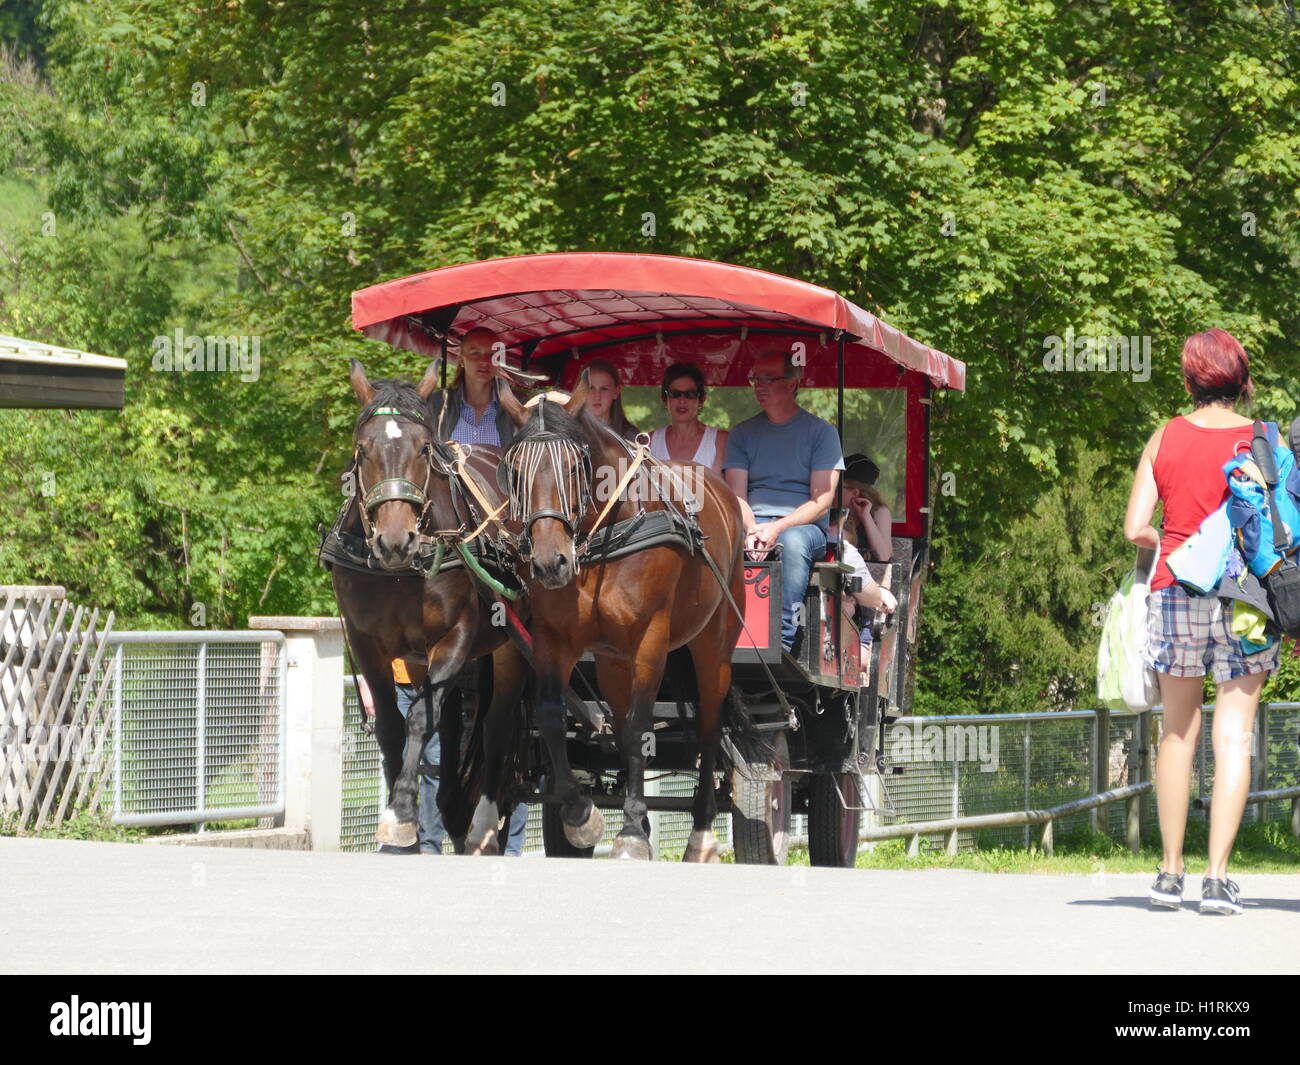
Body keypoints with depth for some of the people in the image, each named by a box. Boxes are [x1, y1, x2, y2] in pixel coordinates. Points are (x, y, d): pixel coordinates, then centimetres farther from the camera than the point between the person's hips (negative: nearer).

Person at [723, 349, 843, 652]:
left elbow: (821, 502, -2)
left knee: (792, 541, -40)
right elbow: (737, 496, 6)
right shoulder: (742, 434, 16)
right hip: (753, 525, 2)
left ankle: (782, 642, -42)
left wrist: (777, 528, -18)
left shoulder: (821, 432, 6)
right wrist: (751, 530, -16)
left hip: (805, 527, -2)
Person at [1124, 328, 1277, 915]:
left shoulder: (1164, 439, 1)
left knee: (1177, 733, 12)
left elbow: (1135, 528, -3)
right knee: (1234, 735, 0)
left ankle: (1170, 870, 13)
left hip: (1176, 589, 2)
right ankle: (1217, 876, -7)